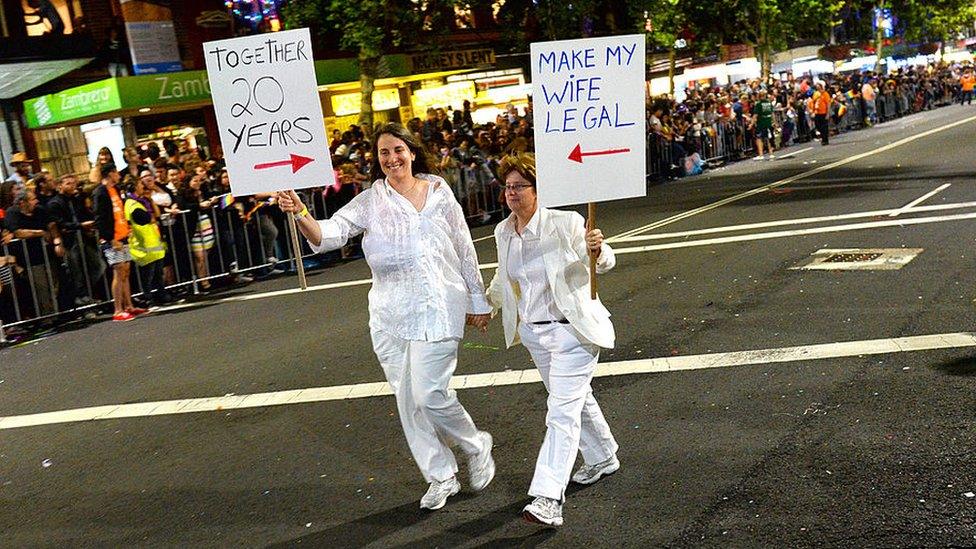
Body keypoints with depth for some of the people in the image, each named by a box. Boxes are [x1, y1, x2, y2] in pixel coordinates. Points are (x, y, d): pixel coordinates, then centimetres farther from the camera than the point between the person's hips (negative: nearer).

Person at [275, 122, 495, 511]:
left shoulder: (439, 193, 1)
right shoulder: (369, 201, 1)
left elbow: (465, 250, 7)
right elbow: (329, 234, -12)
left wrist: (477, 300, 10)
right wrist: (300, 214, -32)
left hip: (438, 307, -3)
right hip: (390, 314, 3)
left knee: (428, 393, -11)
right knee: (408, 400, 9)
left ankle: (476, 446, 19)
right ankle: (440, 477, 26)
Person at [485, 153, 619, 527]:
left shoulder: (565, 223, -15)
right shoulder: (503, 232, 3)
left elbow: (604, 263, -15)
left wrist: (597, 249, -38)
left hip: (571, 330, -7)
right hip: (533, 332, 7)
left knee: (562, 412, -11)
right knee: (576, 399, 22)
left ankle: (548, 500, -14)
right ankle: (603, 458, 44)